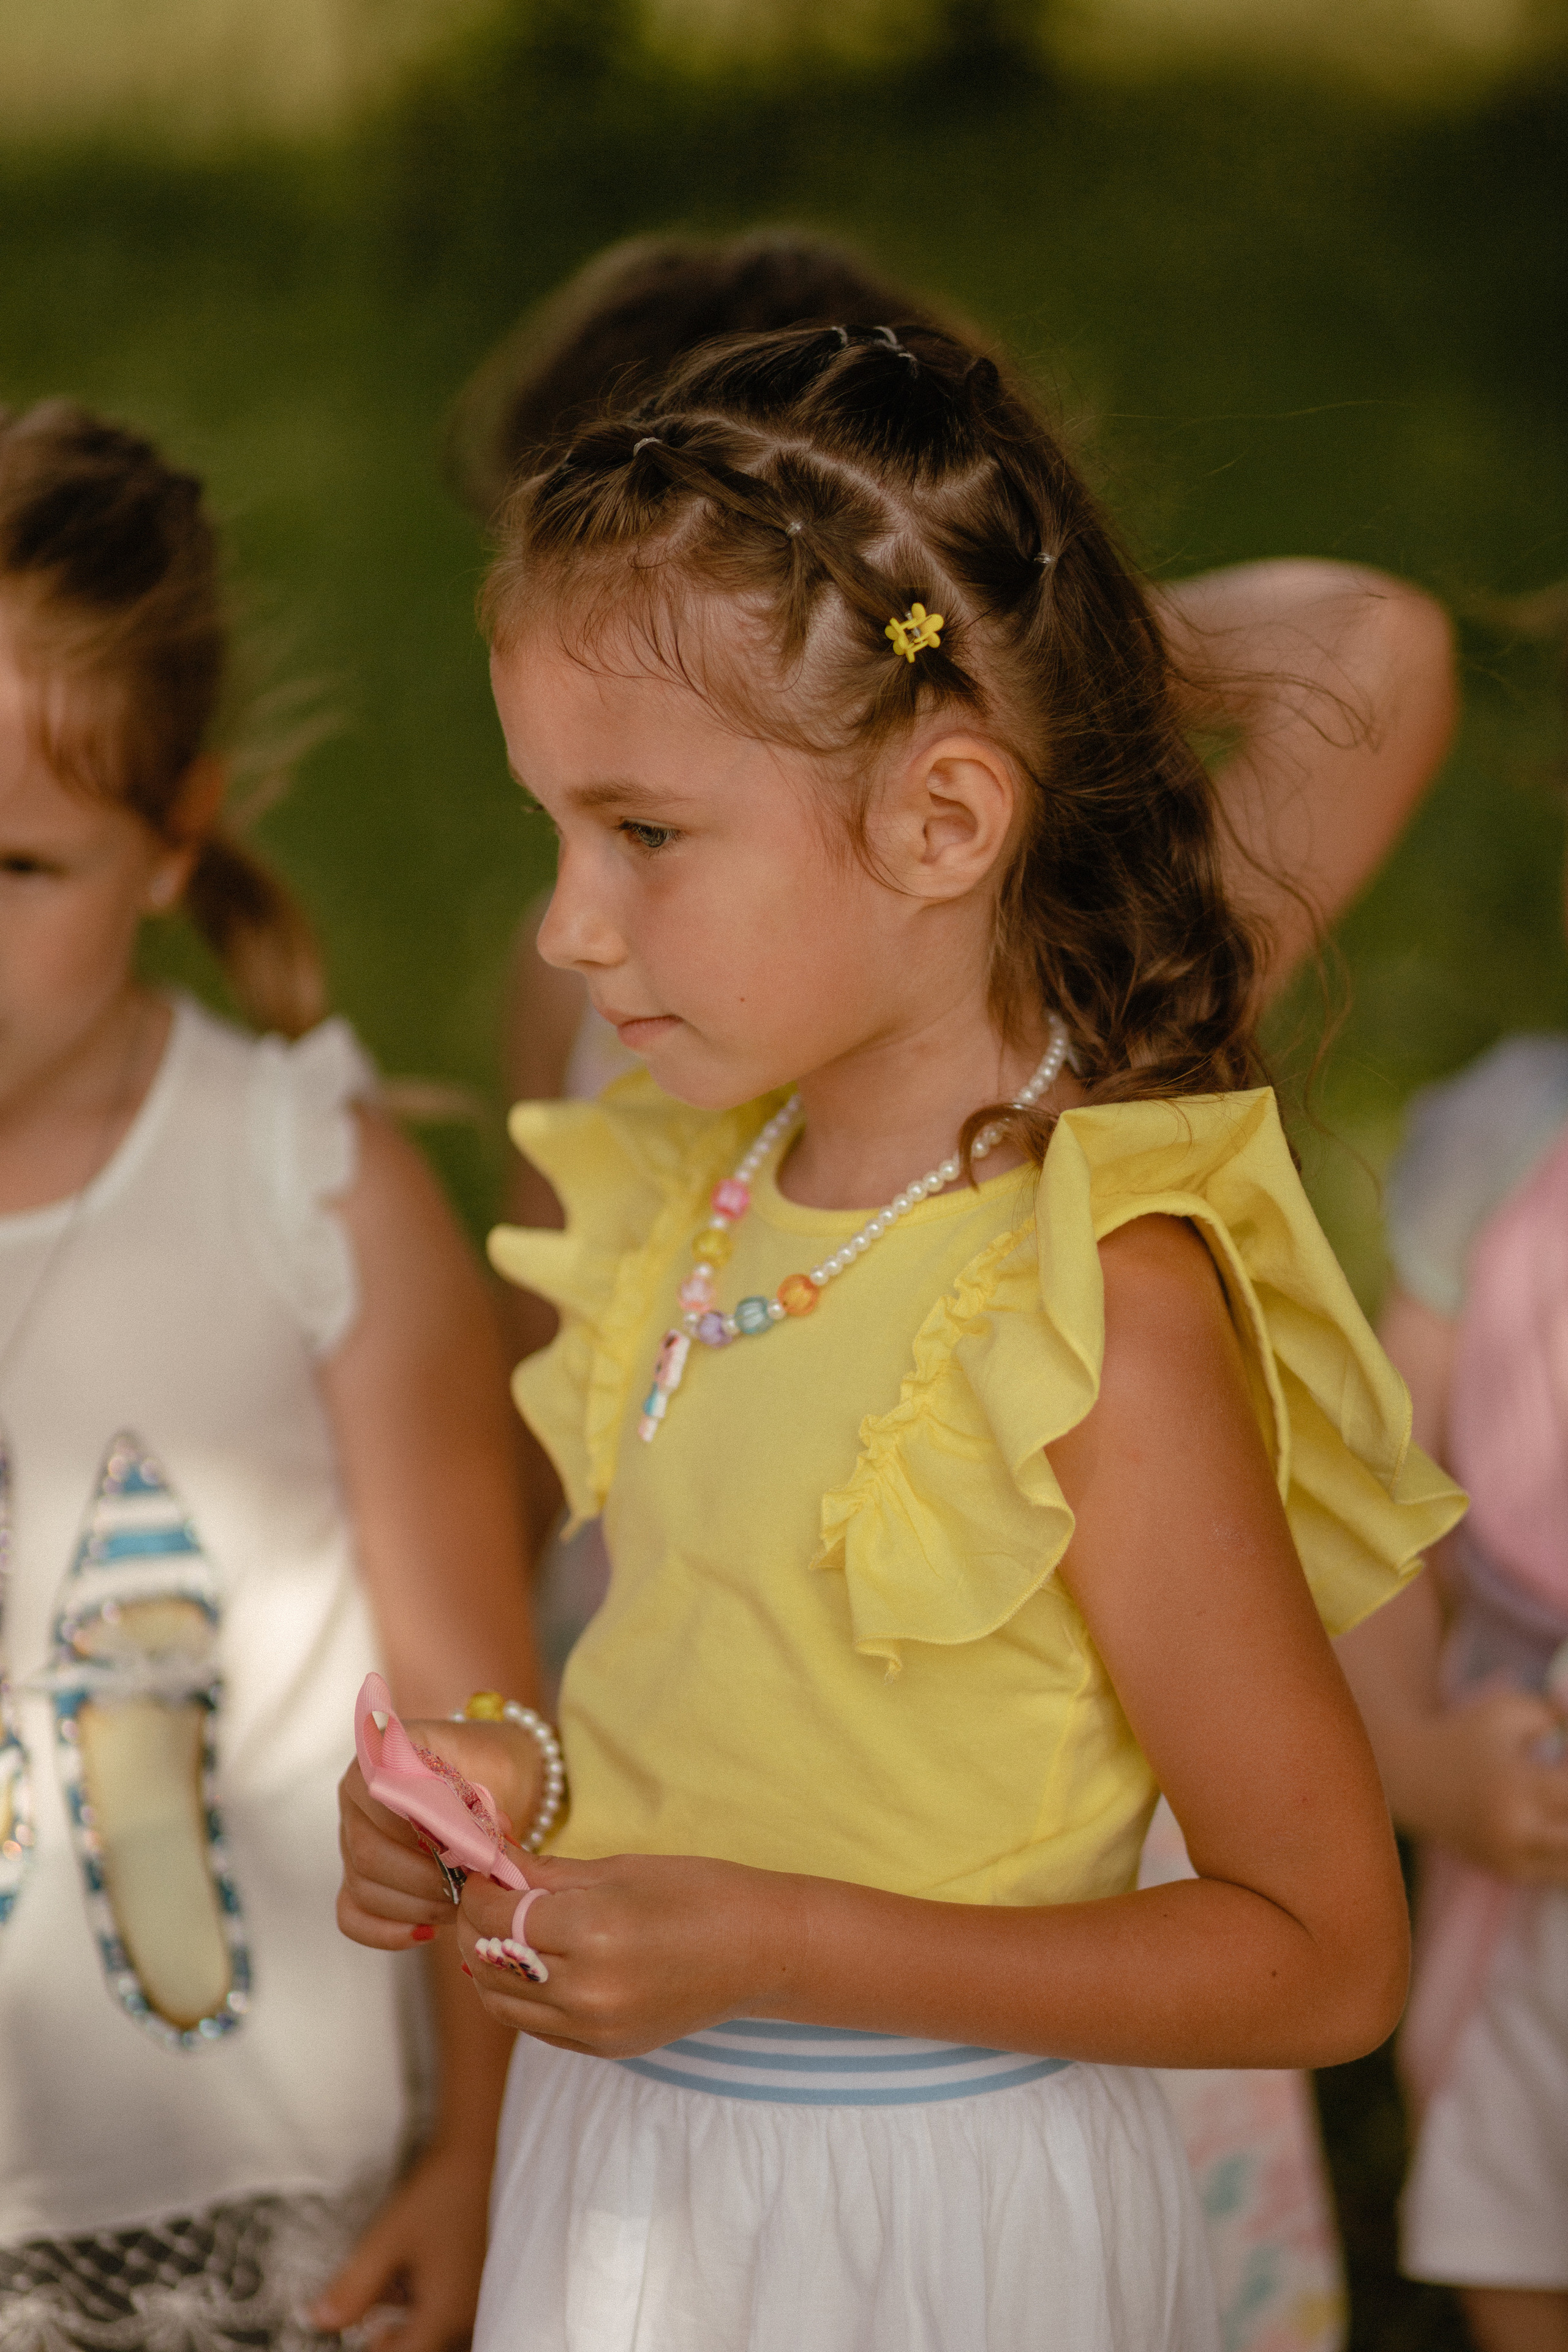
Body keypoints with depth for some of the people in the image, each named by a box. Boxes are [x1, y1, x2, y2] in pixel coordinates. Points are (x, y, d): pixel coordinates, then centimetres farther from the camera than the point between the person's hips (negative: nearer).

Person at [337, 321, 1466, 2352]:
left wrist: (768, 1947, -23)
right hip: (625, 2161, 7)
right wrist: (505, 1800, -3)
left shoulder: (1107, 1301, -22)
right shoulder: (705, 1188, 0)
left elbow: (1323, 1956, -19)